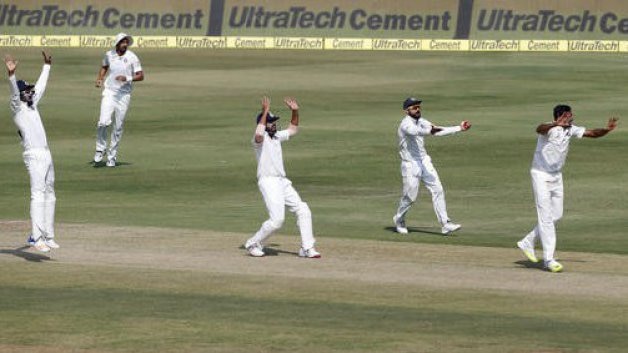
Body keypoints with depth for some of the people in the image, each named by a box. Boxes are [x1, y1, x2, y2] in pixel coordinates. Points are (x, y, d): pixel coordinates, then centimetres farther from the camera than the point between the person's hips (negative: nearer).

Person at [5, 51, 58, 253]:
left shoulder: (32, 106, 19)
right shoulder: (17, 108, -2)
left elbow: (41, 87, 32)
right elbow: (14, 93, -21)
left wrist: (47, 66, 40)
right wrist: (11, 75, -38)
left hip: (46, 155, 9)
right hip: (34, 155, -9)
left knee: (49, 196, 11)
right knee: (38, 195, -17)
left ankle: (48, 237, 16)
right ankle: (36, 238, -23)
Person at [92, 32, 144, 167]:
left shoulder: (132, 57, -7)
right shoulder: (109, 55, 2)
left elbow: (141, 76, -8)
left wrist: (127, 78, -24)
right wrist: (99, 78, 7)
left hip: (124, 94, -1)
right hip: (109, 92, 1)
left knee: (118, 127, 3)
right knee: (103, 122, -16)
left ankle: (112, 156, 17)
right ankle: (100, 149, 6)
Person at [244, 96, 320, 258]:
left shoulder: (277, 136, 17)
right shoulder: (260, 139, -9)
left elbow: (292, 130, 29)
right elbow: (259, 134, -34)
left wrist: (295, 111, 14)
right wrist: (265, 112, -31)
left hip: (283, 182, 9)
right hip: (268, 182, -9)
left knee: (303, 211, 0)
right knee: (277, 219, -17)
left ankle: (307, 248, 3)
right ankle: (254, 244, 3)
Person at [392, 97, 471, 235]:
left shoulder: (421, 122, 9)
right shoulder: (406, 124, -16)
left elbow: (439, 131, 6)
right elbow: (416, 131, -38)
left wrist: (459, 128, -2)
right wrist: (430, 130, -58)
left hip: (424, 161, 7)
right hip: (410, 165, -7)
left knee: (437, 190, -4)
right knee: (410, 196, 1)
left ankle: (445, 224, -6)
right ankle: (399, 220, 28)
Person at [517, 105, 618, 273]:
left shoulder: (571, 130, 1)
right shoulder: (549, 129, -22)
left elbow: (592, 133, 2)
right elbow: (540, 129, -45)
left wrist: (606, 130, -18)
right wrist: (556, 124, -66)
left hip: (556, 176, 8)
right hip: (541, 175, -8)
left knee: (556, 215, 12)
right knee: (546, 216, -8)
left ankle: (528, 242, 28)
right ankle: (548, 259, -7)